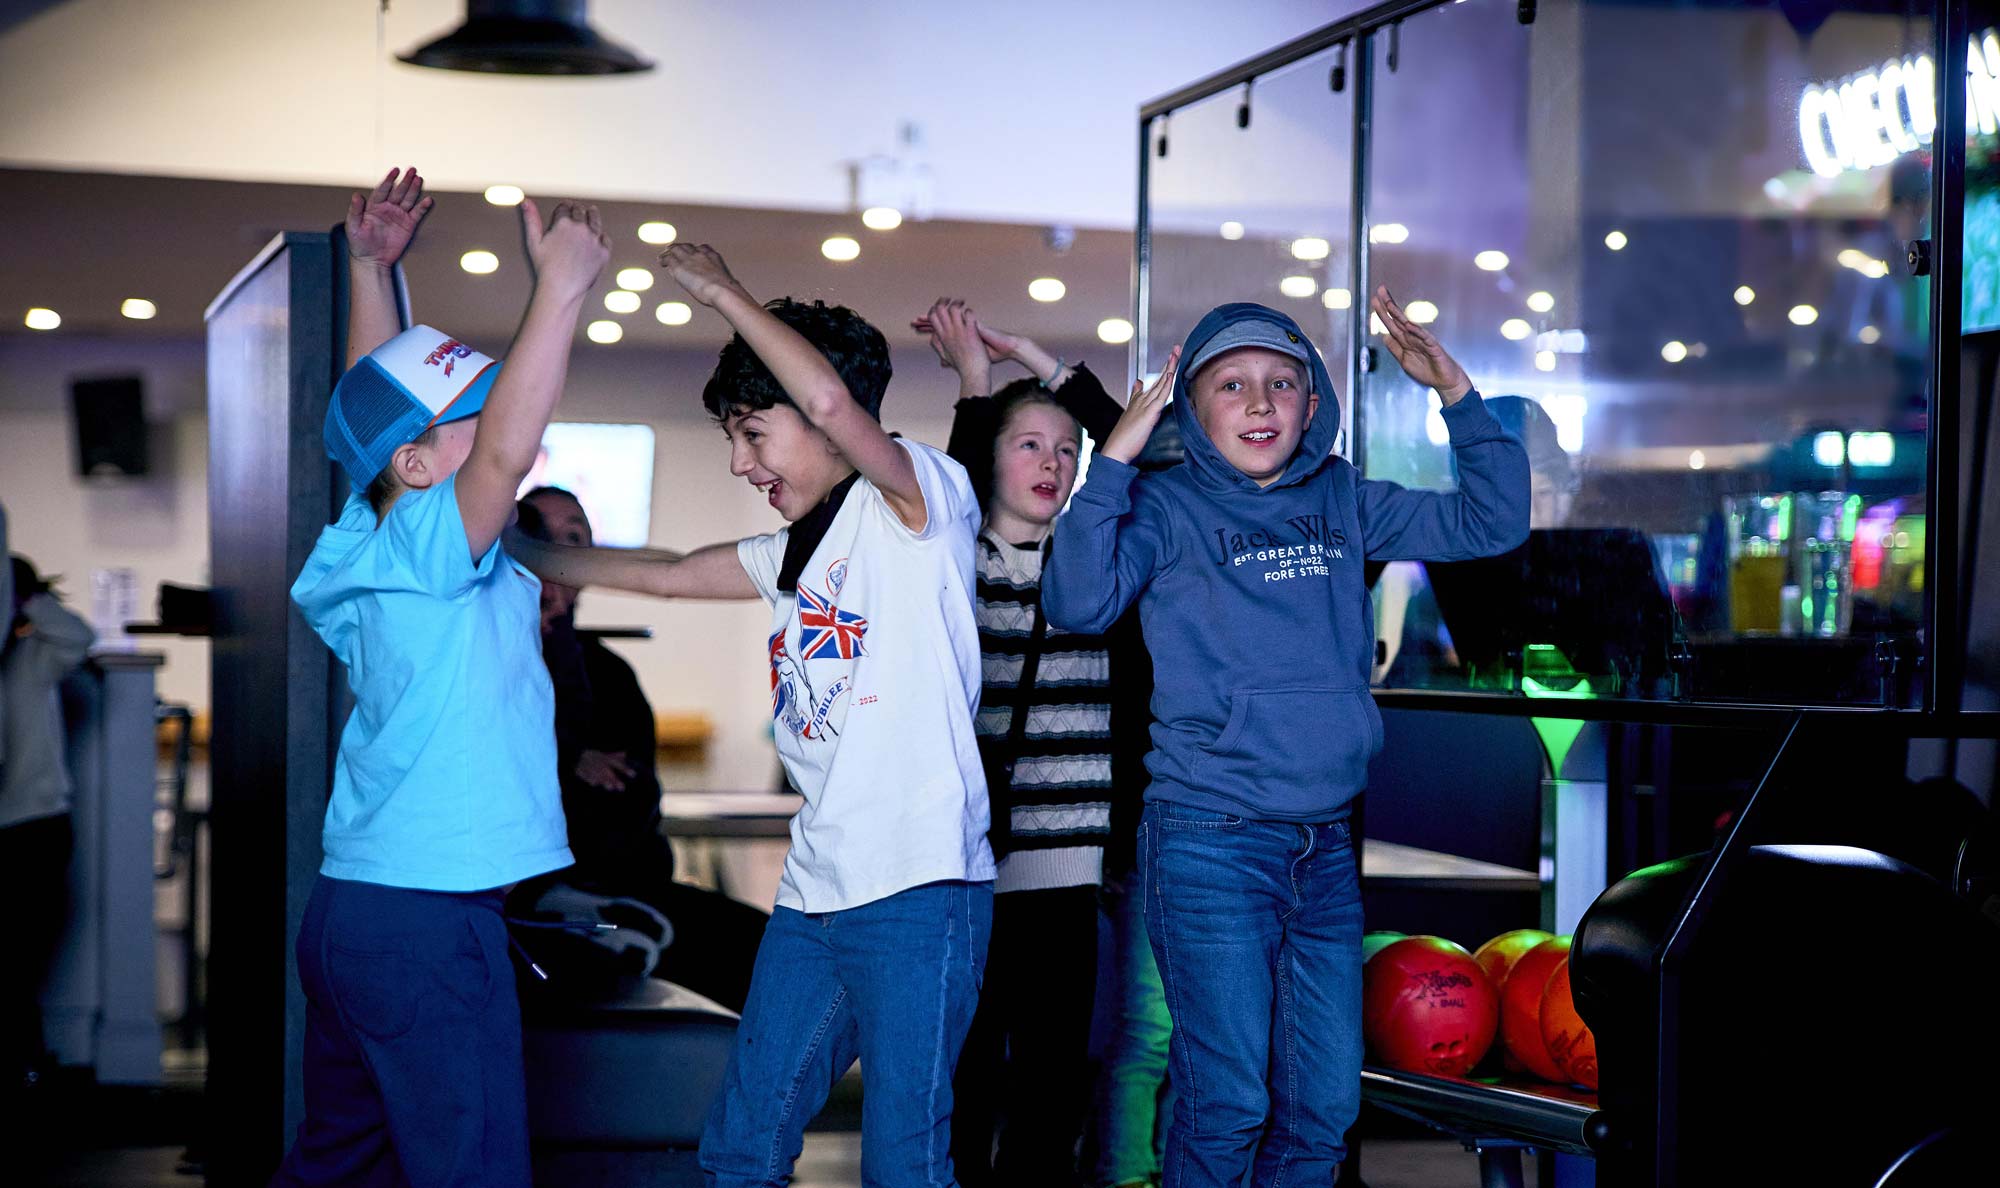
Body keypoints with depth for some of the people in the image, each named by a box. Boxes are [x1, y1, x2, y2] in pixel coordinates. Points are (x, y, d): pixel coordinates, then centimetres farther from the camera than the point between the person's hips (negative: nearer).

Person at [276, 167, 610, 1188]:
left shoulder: (376, 537, 10)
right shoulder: (421, 550, -15)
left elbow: (372, 404, 24)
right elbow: (508, 455, -31)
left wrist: (372, 268, 24)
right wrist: (562, 287, -28)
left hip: (349, 911, 10)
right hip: (427, 922, -10)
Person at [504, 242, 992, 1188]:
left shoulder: (918, 503, -5)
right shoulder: (791, 554, 19)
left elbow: (831, 400, -24)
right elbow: (664, 574, 32)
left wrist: (722, 291, -11)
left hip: (919, 893, -8)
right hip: (812, 896, 8)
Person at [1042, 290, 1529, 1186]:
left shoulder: (1342, 503, 12)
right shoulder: (1166, 508, -2)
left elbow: (1493, 522, 14)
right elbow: (1077, 604, -18)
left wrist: (1453, 388, 5)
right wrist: (1114, 458, -20)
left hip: (1324, 848, 5)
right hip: (1208, 843, -5)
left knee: (1324, 1107, 8)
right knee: (1227, 1102, -5)